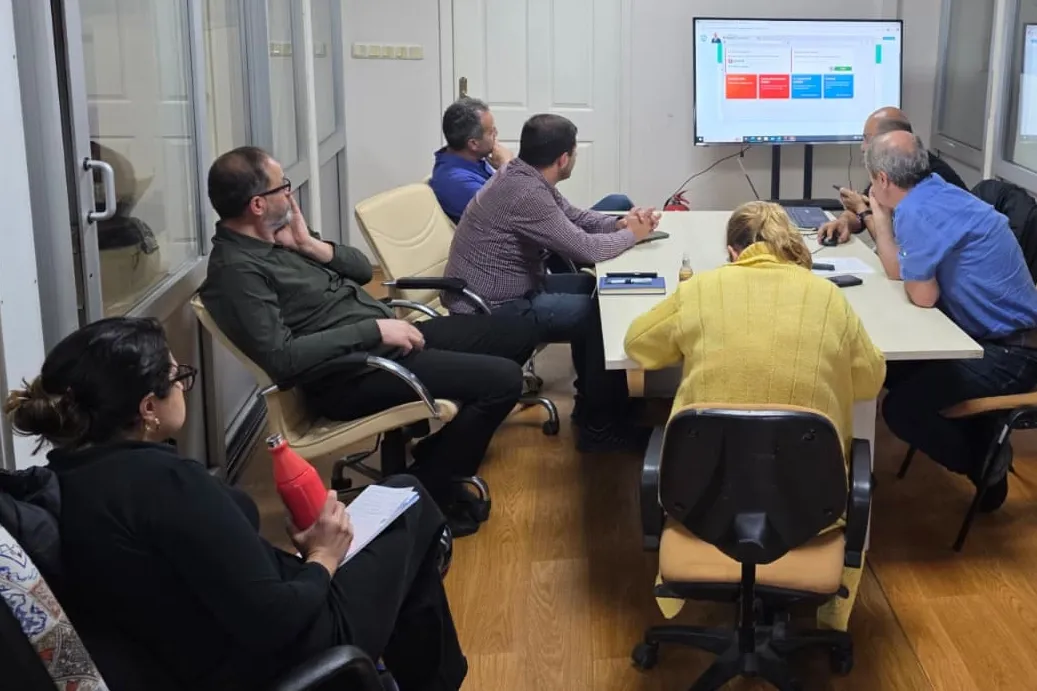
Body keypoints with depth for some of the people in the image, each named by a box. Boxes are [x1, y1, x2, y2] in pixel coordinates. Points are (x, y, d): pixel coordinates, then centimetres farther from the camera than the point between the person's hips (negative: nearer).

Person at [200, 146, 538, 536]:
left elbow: (362, 268, 16)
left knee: (516, 333, 10)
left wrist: (310, 246, -3)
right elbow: (282, 358, -27)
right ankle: (425, 494, -5)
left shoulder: (276, 237, 11)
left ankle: (437, 454, 17)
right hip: (352, 373, -10)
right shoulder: (236, 269, -18)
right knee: (503, 380, -19)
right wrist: (373, 330, -23)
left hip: (386, 339, 10)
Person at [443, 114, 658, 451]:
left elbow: (574, 217, 16)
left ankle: (591, 401, 25)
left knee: (593, 290, 16)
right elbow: (584, 248, -23)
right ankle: (600, 427, 3)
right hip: (492, 310, -10)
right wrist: (631, 235, -5)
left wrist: (620, 223, -1)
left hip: (511, 289, 10)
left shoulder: (525, 176, 4)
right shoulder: (525, 192, -26)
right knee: (606, 315, -9)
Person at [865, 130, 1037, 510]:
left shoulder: (916, 211, -23)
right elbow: (898, 271, 16)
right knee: (896, 370, 18)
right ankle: (980, 439, 22)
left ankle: (985, 463, 4)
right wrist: (879, 215, 9)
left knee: (900, 408, -21)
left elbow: (922, 296, -16)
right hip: (997, 335, 10)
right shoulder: (933, 192, 7)